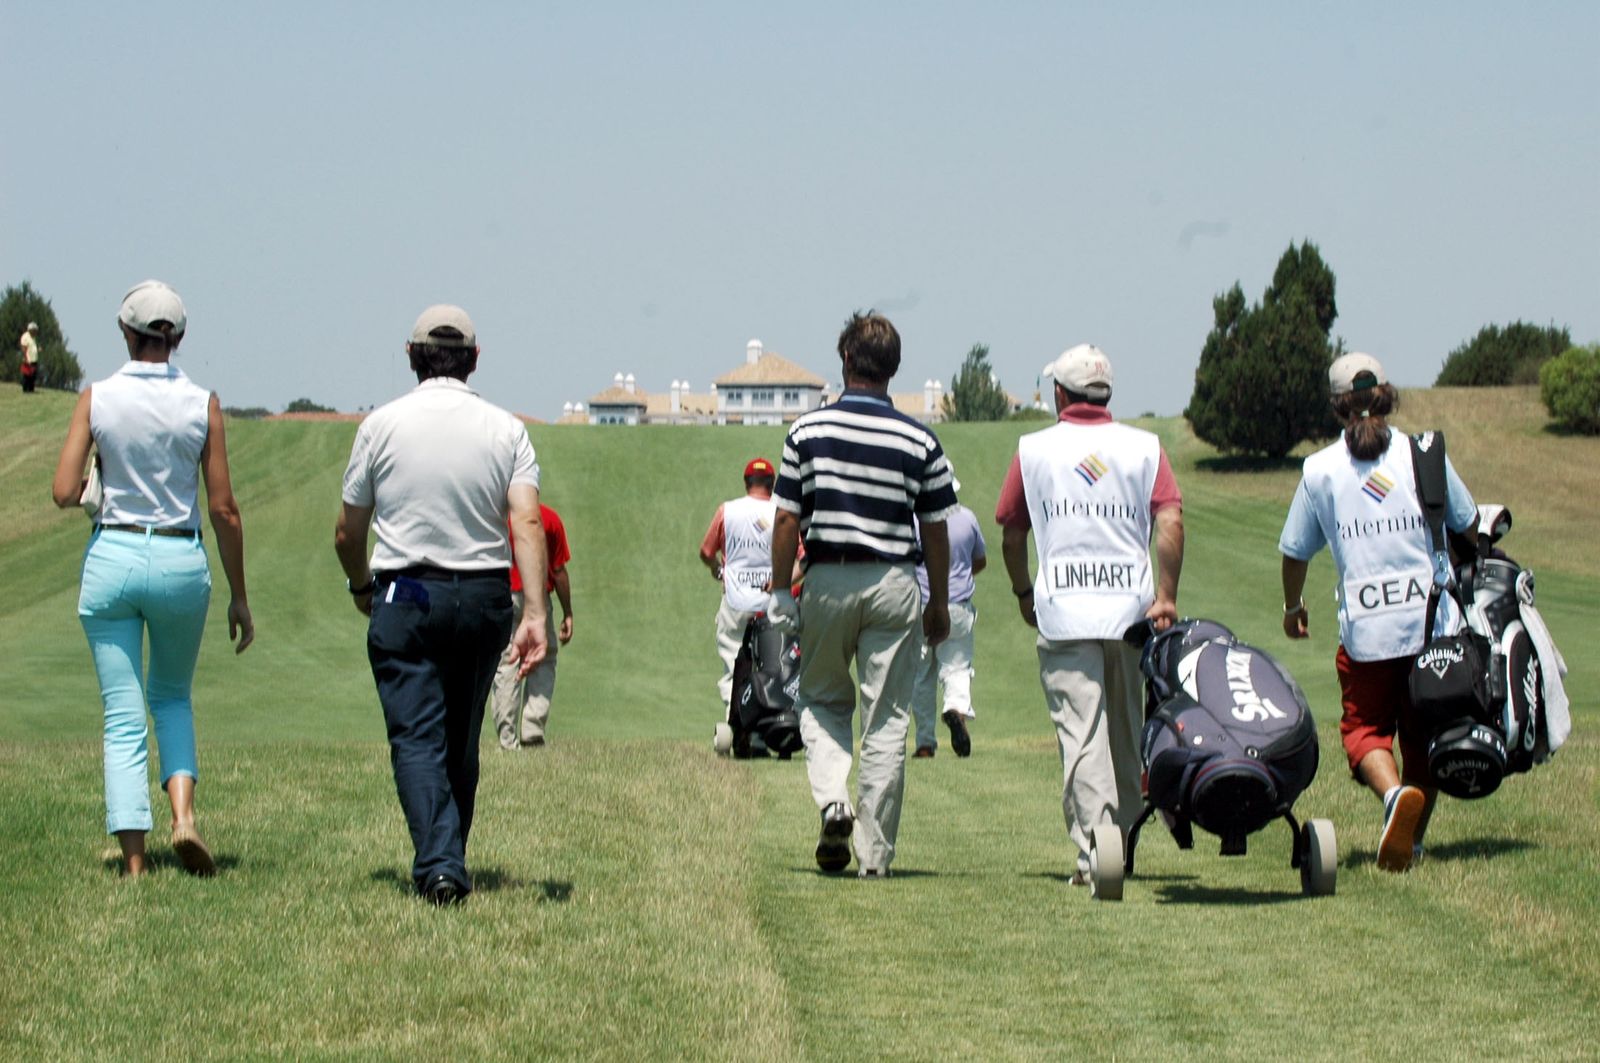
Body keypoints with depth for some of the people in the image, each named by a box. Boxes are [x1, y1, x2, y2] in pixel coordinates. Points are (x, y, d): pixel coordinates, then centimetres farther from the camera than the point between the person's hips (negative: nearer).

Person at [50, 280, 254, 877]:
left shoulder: (97, 399, -5)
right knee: (173, 695, 23)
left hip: (111, 559, -1)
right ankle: (183, 813, 0)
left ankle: (134, 862, -2)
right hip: (181, 561, 1)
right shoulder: (202, 404, -4)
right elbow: (223, 510, -3)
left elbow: (64, 493, -8)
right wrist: (239, 597, 5)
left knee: (123, 719, 4)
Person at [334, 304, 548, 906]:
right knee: (462, 740, 16)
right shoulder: (505, 430, 1)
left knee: (417, 737, -6)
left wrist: (362, 587, 23)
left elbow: (347, 534, 3)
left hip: (405, 596, -2)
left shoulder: (382, 425, -1)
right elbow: (527, 522, -12)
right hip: (483, 597, 2)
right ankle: (449, 862, 24)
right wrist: (535, 613, -16)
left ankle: (439, 864, -22)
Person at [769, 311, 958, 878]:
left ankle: (833, 799, -6)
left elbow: (787, 519, -2)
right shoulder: (920, 442, -2)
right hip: (894, 584, 0)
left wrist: (780, 592, 7)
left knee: (821, 699, 19)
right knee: (887, 720, 4)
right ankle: (875, 853, 5)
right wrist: (939, 604, 14)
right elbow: (936, 531, 3)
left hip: (828, 579, 0)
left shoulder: (808, 430, -3)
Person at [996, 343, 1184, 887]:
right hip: (1131, 607, 2)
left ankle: (1093, 853, -16)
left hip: (1063, 613, -2)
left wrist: (1023, 594, 25)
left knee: (1081, 735, -6)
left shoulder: (1033, 450, 5)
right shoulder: (1144, 447, 6)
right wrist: (1166, 596, -6)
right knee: (1127, 735, 15)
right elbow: (1171, 523, -7)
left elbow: (1011, 536, 10)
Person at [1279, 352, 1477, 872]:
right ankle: (1413, 838, 16)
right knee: (1424, 732, 15)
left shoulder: (1320, 469, 0)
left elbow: (1295, 551, 8)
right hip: (1432, 620, 1)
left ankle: (1394, 793, -19)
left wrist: (1293, 606, 27)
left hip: (1365, 629, -1)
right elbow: (1468, 523, 11)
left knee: (1364, 728, 10)